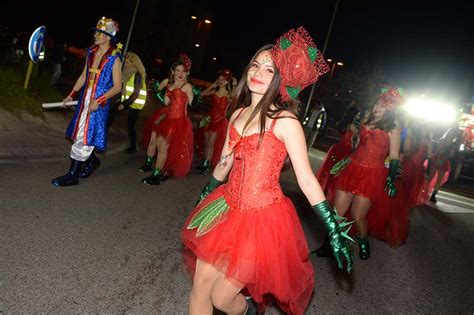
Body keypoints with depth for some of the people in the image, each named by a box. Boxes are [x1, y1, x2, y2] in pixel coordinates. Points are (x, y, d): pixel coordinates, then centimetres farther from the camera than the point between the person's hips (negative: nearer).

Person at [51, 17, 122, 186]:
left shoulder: (114, 58, -10)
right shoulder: (91, 52, 9)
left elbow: (117, 87, -11)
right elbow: (83, 76, 17)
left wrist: (98, 101, -19)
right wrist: (71, 95, 14)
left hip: (99, 103, -7)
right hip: (84, 100, 7)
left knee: (84, 137, -4)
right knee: (79, 133, 13)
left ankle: (72, 175, 4)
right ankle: (92, 160, 36)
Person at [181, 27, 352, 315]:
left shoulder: (285, 121, -14)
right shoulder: (238, 114, 6)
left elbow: (306, 179, -13)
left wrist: (335, 229, -16)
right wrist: (205, 197, 28)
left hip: (262, 217, -6)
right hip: (227, 209, 6)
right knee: (200, 288, 11)